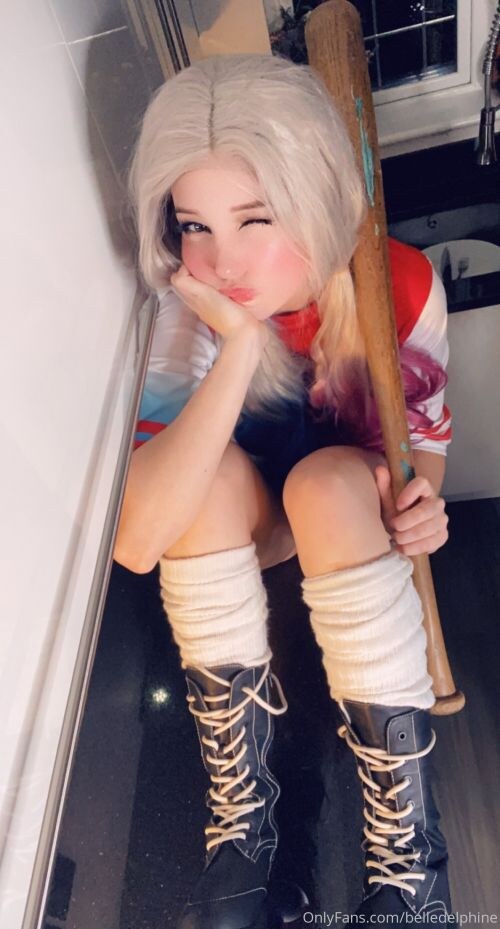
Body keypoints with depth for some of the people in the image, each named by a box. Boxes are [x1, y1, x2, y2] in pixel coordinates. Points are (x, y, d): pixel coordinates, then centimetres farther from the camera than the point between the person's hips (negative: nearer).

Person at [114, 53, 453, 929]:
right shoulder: (183, 315, -24)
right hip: (242, 527, 0)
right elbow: (135, 543, -37)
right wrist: (240, 343, -40)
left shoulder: (403, 284, -18)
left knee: (328, 484, -33)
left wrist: (421, 499, -24)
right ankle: (240, 823, -18)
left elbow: (426, 426, -1)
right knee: (214, 470, -33)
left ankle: (407, 856, -20)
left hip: (361, 513, 1)